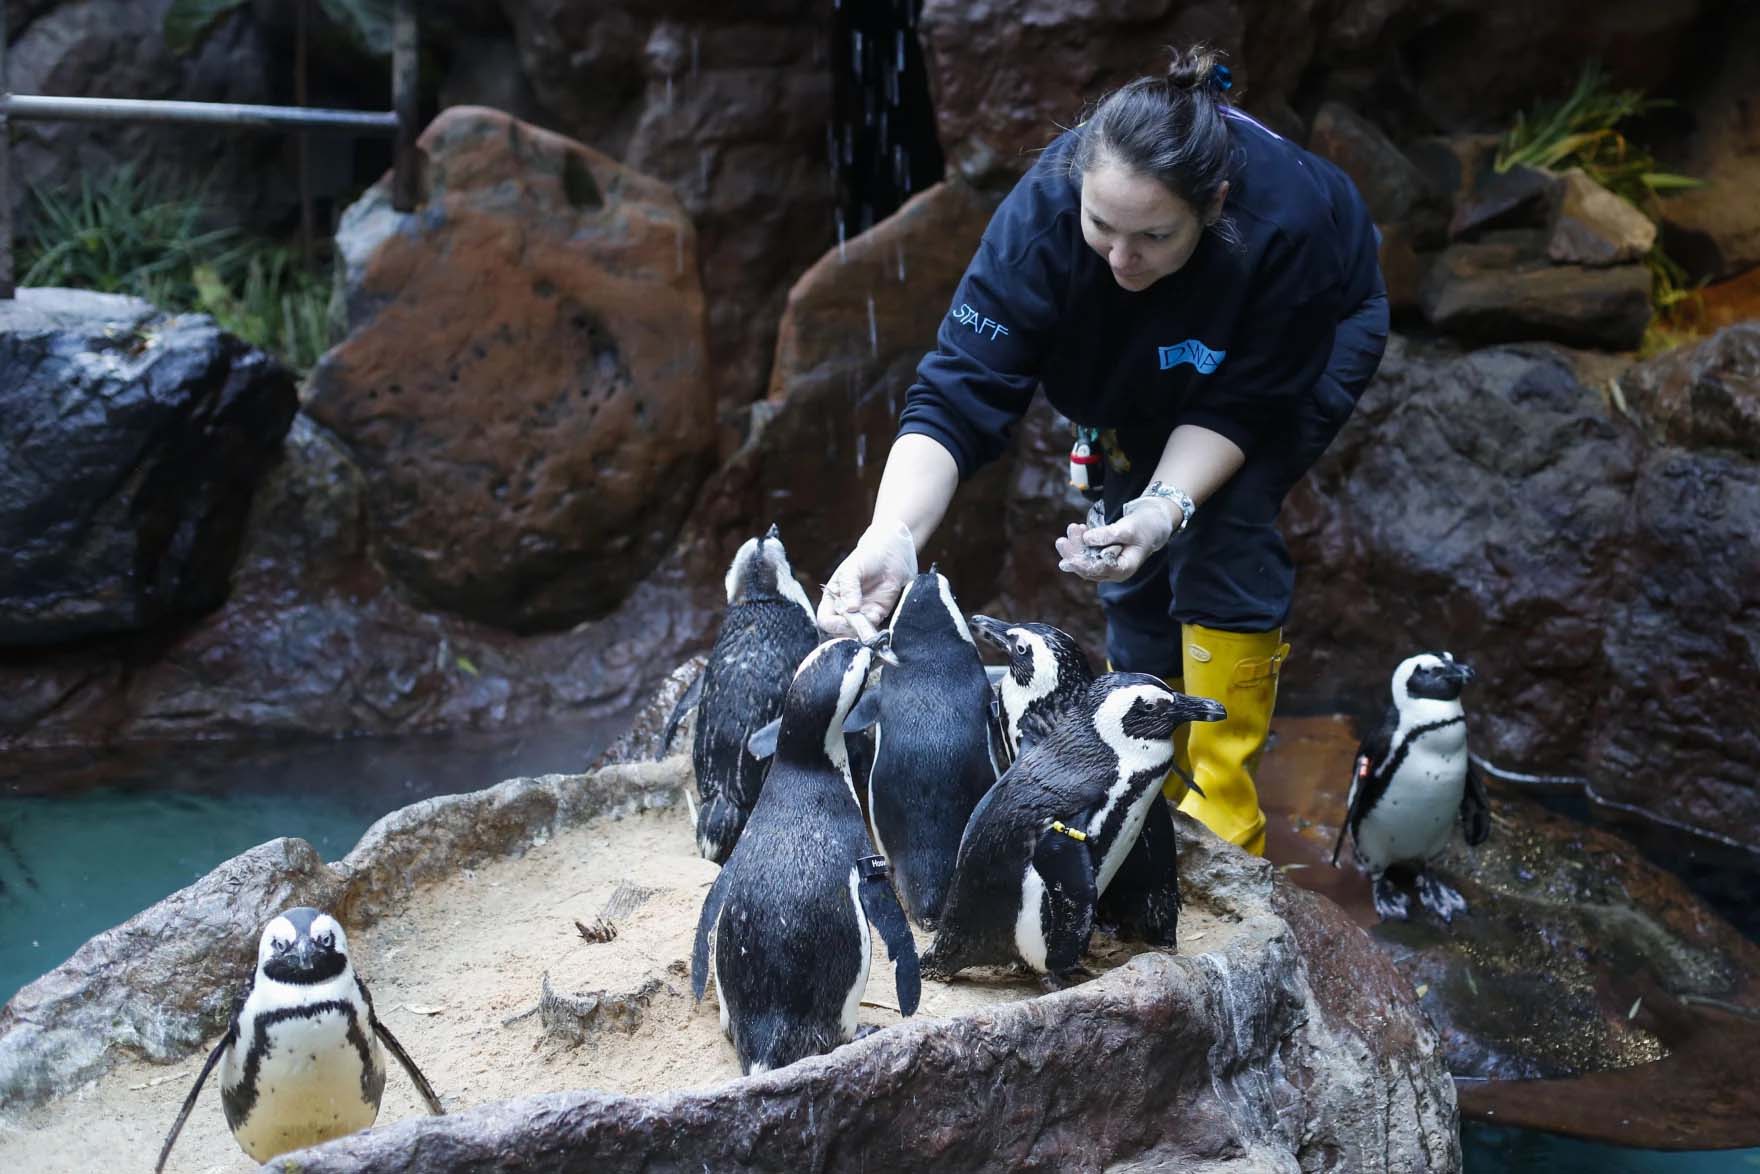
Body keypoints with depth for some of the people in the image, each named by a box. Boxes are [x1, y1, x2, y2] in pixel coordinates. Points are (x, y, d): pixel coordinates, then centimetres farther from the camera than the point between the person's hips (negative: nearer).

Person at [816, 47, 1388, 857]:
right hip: (1141, 362, 3)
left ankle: (1220, 814, -8)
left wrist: (1166, 506, -46)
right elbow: (956, 398, -40)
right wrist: (892, 534, -55)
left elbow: (1235, 407, -30)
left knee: (1222, 534, -20)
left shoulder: (1287, 221, -42)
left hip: (1308, 337, -3)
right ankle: (1149, 788, 18)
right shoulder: (1043, 211, -38)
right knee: (1133, 557, -3)